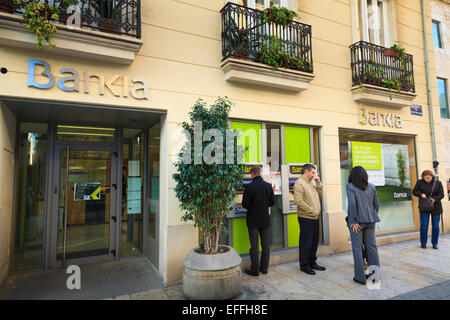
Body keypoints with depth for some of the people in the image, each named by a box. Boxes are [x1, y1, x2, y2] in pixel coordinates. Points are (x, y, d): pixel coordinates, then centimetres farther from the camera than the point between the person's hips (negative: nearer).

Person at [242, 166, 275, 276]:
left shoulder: (249, 187, -16)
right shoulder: (268, 186, -1)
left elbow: (245, 204, -14)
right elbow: (272, 202, 6)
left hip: (253, 220, -4)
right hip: (265, 219, 5)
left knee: (254, 245, 3)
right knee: (265, 244, 13)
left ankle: (255, 269, 12)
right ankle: (264, 268, 23)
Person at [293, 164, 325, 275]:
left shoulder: (310, 183, 17)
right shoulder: (299, 183, -13)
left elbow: (319, 195, 19)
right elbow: (299, 201, -21)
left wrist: (318, 183, 7)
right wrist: (311, 210, -16)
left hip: (314, 218, 9)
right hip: (306, 218, -9)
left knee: (314, 241, 16)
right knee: (306, 242, 0)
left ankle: (312, 262, 29)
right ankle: (304, 265, 11)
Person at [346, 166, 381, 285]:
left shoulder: (350, 187, -9)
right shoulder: (371, 187, 6)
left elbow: (352, 204, -19)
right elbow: (376, 205, 7)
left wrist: (354, 221, -13)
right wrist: (373, 218, 16)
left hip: (357, 221, -5)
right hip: (370, 221, 5)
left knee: (357, 248, 4)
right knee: (371, 246, 13)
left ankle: (360, 277, 9)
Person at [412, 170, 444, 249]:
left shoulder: (438, 183, -1)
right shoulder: (420, 182, -1)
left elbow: (441, 194, -4)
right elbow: (414, 191, 3)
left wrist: (434, 199, -23)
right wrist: (420, 194, -17)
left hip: (436, 207, 1)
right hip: (424, 207, -1)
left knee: (435, 226, 4)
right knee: (424, 225, -1)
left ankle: (434, 243, 18)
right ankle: (423, 243, 11)